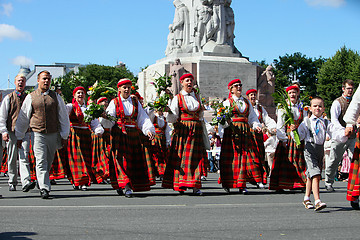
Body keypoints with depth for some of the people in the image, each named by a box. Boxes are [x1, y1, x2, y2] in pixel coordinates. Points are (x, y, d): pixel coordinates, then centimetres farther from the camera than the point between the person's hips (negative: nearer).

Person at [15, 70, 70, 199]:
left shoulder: (56, 97, 8)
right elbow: (23, 118, 10)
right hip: (38, 134, -2)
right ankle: (44, 189, -15)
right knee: (41, 161, -12)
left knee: (49, 162, 11)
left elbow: (63, 117, 11)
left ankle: (41, 182, 30)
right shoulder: (31, 97, 4)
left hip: (53, 134, 2)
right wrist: (19, 137, 11)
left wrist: (64, 135, 7)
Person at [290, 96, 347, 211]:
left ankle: (306, 199, 29)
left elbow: (336, 133, -1)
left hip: (320, 149, 4)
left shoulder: (326, 123, 10)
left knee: (311, 176, 15)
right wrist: (294, 131, -19)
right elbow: (299, 136, 0)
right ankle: (317, 201, -25)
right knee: (315, 175, -18)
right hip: (310, 149, -4)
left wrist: (345, 133, -20)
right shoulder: (306, 122, 3)